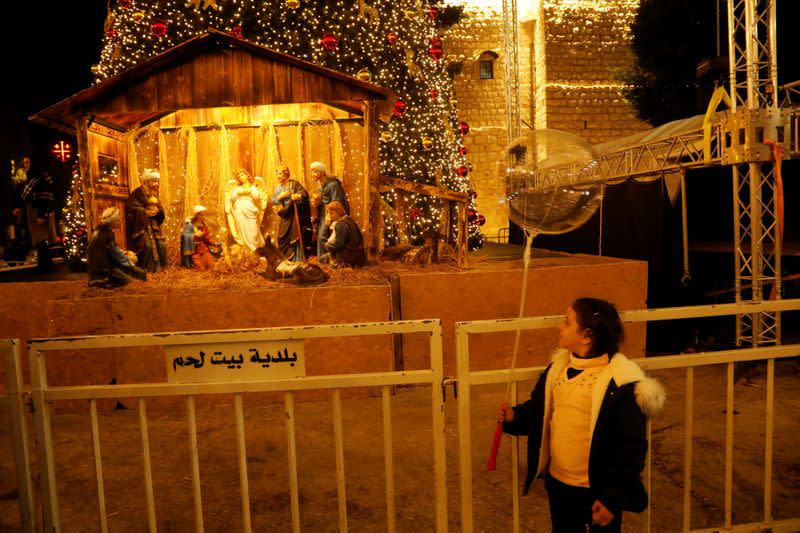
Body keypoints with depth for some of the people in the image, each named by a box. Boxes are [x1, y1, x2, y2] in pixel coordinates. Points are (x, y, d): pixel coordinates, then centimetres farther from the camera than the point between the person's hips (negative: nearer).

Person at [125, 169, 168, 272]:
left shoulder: (154, 193, 16)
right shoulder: (138, 192, -8)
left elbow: (160, 208, 20)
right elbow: (130, 207, -15)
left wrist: (157, 210, -4)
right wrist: (145, 212, -20)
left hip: (153, 224, 7)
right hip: (141, 225, -7)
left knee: (161, 245, -1)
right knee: (147, 246, -20)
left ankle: (161, 268, 9)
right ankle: (146, 270, -10)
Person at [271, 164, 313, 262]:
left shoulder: (294, 184, -5)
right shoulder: (277, 187, 12)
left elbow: (305, 193, -11)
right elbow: (273, 200, 6)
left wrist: (298, 196, -30)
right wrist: (280, 196, -12)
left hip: (294, 215, -5)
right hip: (284, 216, 5)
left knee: (295, 235, -6)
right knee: (283, 237, 3)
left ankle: (297, 259, 1)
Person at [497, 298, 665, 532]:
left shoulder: (621, 383, -22)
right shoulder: (558, 366, -2)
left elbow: (631, 449, -18)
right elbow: (539, 410, 11)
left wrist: (613, 499, -16)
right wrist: (515, 417, -8)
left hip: (596, 493, -6)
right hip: (556, 483, 6)